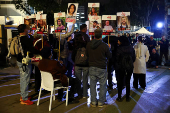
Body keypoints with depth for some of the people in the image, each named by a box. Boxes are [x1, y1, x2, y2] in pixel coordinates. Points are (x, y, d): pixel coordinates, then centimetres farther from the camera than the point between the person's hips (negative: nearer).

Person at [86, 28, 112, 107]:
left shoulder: (88, 45, -3)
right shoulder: (104, 46, -14)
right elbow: (109, 56, 1)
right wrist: (109, 48, 17)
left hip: (92, 67, 3)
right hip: (102, 68, -3)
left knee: (92, 85, 11)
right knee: (103, 85, 9)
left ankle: (93, 102, 16)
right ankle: (101, 102, 14)